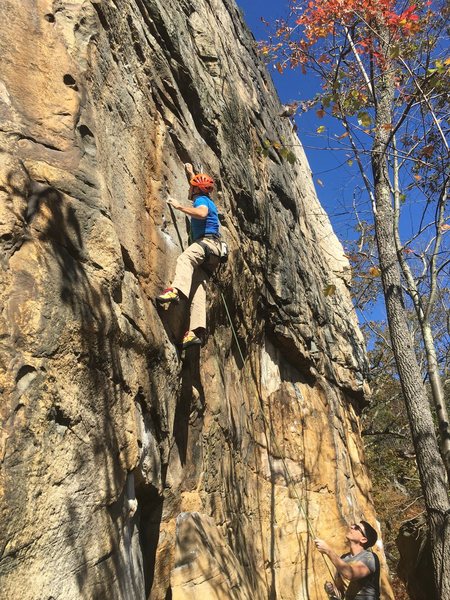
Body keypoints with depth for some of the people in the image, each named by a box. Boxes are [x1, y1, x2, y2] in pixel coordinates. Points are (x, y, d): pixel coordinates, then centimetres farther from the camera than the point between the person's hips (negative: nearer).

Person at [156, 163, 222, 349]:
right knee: (198, 289, -8)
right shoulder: (206, 200, 34)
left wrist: (179, 206, -12)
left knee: (185, 258, -37)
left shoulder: (201, 199, 6)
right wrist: (191, 173, 70)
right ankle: (196, 331, -22)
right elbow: (199, 187, 59)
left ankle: (176, 290, -66)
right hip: (211, 251, 8)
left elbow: (202, 213, -20)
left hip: (207, 242, -8)